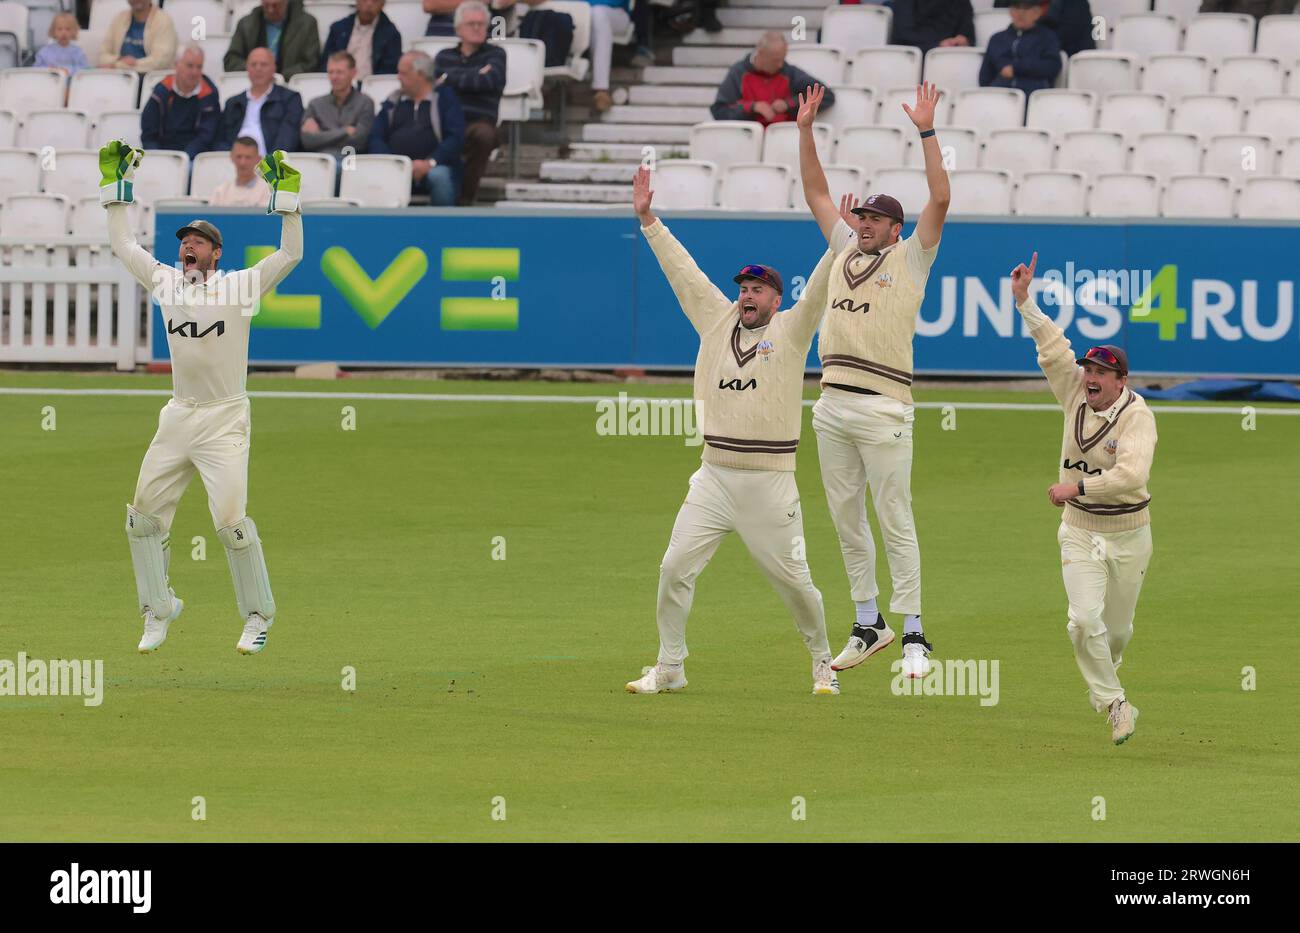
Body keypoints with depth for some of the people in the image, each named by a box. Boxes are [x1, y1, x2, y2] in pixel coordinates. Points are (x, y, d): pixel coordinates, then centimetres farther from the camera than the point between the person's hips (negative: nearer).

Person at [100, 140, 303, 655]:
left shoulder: (241, 285, -2)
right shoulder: (166, 282, 11)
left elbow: (290, 254, -10)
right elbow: (122, 244, 17)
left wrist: (286, 193, -16)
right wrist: (115, 182, 12)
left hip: (224, 419, -5)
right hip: (177, 416, 5)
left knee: (231, 520, -16)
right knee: (143, 516, 2)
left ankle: (258, 616, -1)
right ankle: (158, 612, 17)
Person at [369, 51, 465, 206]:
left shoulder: (444, 97, 8)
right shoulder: (394, 101, 19)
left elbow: (456, 138, -4)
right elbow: (376, 136, 9)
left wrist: (430, 163, -19)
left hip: (433, 167, -2)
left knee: (439, 176, -36)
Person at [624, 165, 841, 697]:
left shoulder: (790, 332, 1)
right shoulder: (717, 321, 11)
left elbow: (820, 288, -10)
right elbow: (681, 270, 11)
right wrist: (647, 219, 9)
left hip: (770, 482, -4)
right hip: (714, 478, 4)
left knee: (793, 579, 2)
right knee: (675, 569, -3)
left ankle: (822, 663, 21)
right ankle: (669, 668, 6)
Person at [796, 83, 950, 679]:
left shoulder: (910, 259, 4)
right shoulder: (847, 252, 19)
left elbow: (940, 200, -6)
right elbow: (816, 195, 23)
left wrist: (926, 133, -10)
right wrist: (806, 131, 17)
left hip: (883, 409, -6)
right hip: (832, 403, 6)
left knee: (894, 522, -6)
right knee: (847, 519, 9)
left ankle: (913, 634, -6)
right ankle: (867, 624, 17)